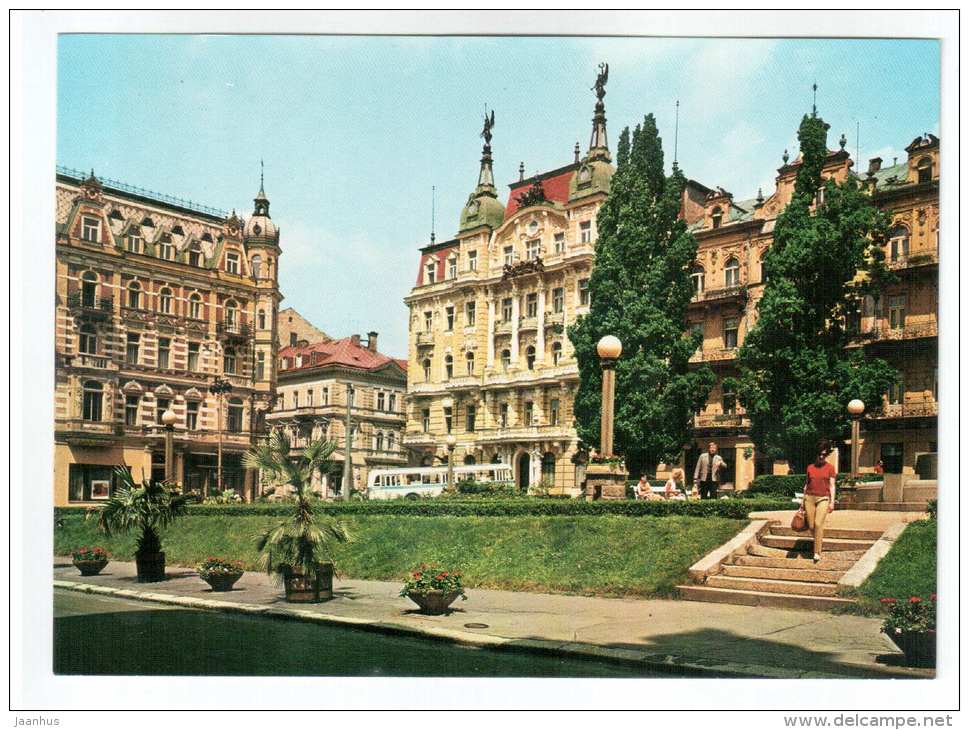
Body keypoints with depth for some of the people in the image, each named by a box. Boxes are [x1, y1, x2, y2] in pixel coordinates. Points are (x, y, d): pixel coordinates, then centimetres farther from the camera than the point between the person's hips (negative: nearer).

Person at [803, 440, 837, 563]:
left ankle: (817, 552, -11)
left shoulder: (830, 468, 2)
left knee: (818, 524, -16)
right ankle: (819, 539, 32)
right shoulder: (810, 467, 9)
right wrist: (803, 500, 14)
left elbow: (832, 486, 0)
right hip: (810, 497, 3)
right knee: (811, 526, 1)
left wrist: (832, 502, -7)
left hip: (823, 498, -3)